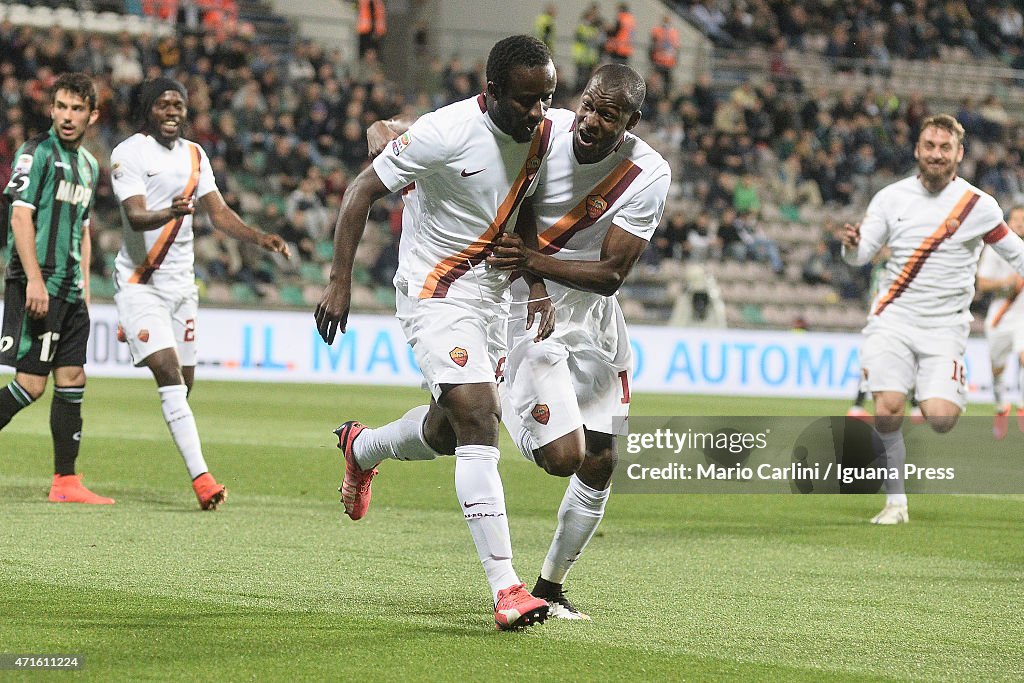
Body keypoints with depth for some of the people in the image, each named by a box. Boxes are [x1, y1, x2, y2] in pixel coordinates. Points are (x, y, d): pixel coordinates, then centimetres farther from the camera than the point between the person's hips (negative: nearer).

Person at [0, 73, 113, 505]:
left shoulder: (88, 165, 18)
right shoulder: (37, 153, -7)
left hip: (70, 291, 8)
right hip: (38, 286, -8)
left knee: (72, 381, 6)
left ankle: (66, 482, 9)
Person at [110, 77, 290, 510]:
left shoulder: (194, 155, 13)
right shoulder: (129, 153, -7)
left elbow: (219, 213, 13)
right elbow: (136, 215, -20)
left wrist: (260, 238, -4)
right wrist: (170, 212, -41)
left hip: (181, 282, 7)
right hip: (140, 282, -7)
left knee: (184, 379, 4)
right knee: (168, 372, -17)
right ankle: (201, 478, -24)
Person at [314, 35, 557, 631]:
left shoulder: (546, 134, -4)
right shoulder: (447, 132, -23)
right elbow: (363, 191, -13)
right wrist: (340, 282, -15)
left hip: (494, 296, 7)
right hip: (436, 292, -7)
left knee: (447, 431, 19)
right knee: (479, 420, -21)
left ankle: (362, 449, 54)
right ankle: (505, 588, -23)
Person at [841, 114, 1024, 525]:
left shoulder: (977, 205, 0)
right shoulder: (892, 197, 4)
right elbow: (861, 255, 9)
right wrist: (851, 245, -13)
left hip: (945, 326, -1)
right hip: (893, 319, 1)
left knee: (941, 419, -18)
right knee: (888, 410, -17)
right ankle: (895, 502, 1)